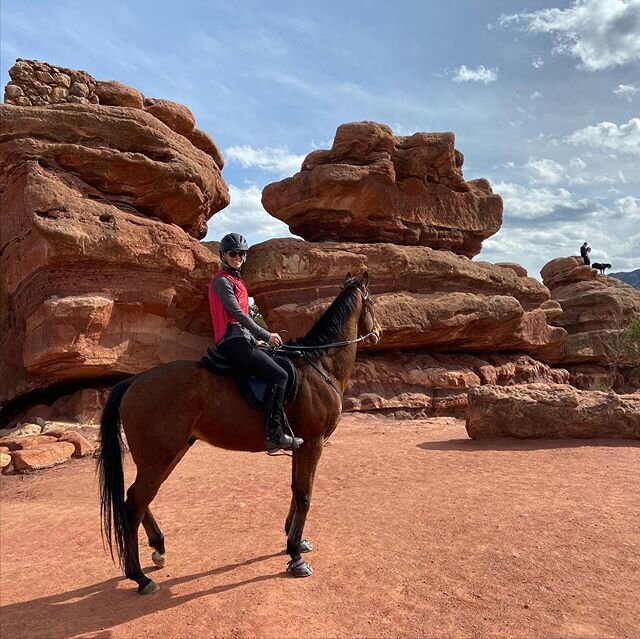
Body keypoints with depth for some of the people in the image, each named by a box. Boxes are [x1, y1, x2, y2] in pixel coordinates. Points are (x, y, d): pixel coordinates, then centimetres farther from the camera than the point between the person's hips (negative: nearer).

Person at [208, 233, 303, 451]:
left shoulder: (235, 280, 23)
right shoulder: (222, 281, -7)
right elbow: (238, 314, -15)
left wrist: (257, 339, 18)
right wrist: (266, 336, -12)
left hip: (242, 340, 10)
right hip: (233, 341, -10)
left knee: (280, 374, 12)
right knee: (279, 375, -20)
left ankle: (283, 428, 16)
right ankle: (273, 434, -20)